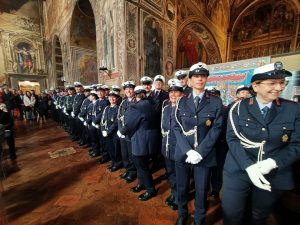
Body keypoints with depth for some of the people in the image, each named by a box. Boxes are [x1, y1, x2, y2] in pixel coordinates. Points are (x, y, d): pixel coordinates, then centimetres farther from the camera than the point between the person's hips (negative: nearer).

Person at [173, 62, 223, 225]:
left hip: (204, 155, -1)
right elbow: (177, 127, -2)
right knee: (181, 188, 17)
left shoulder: (216, 102, -2)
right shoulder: (182, 101, 2)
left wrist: (200, 152, -15)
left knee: (201, 191, 14)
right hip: (183, 153, 2)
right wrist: (188, 150, -13)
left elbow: (216, 129, -7)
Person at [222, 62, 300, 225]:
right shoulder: (239, 108, -7)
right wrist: (248, 166, -23)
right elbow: (232, 139, -11)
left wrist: (272, 163, -20)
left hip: (274, 175, 2)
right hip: (238, 171, -1)